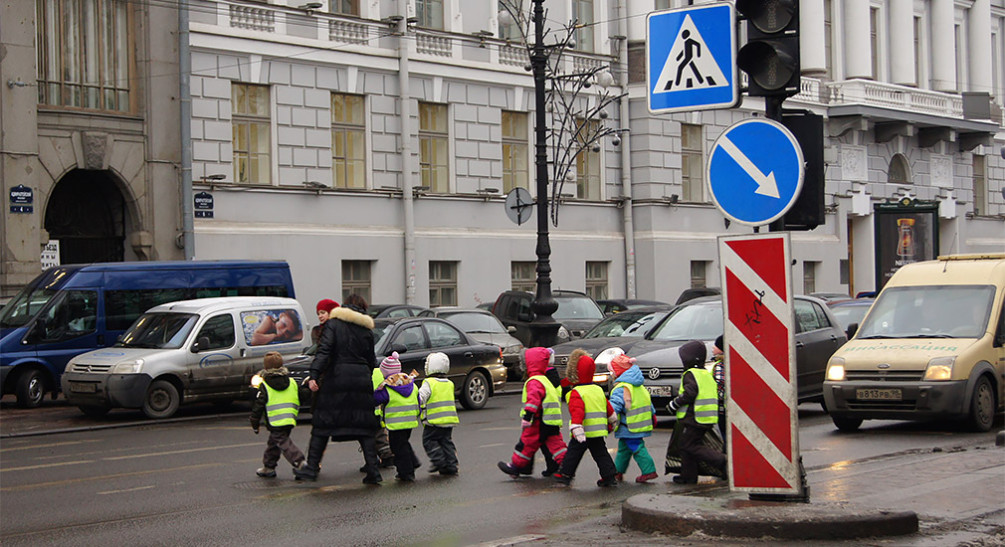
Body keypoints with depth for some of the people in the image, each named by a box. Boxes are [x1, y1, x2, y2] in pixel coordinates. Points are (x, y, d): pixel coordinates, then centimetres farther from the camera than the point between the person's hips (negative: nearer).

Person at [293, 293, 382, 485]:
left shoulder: (333, 324, 1)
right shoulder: (367, 330, 12)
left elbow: (324, 350, -12)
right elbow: (371, 361, 12)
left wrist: (314, 375, -17)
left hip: (336, 378, -3)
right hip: (362, 380, 3)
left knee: (322, 424, 4)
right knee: (364, 426, 7)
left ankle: (312, 468, 4)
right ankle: (373, 471, 2)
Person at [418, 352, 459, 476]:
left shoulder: (429, 383, -11)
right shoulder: (449, 384, 12)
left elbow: (420, 398, -20)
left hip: (435, 420, -7)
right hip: (450, 420, 7)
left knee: (429, 440, 6)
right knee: (446, 441, 13)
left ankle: (439, 461, -4)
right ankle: (451, 466, 9)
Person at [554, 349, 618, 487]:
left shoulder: (576, 393, -14)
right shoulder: (599, 390, 10)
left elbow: (577, 412, -26)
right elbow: (609, 408, 18)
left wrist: (577, 429, -32)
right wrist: (612, 422, 33)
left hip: (584, 432, -6)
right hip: (599, 432, 6)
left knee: (574, 453, 6)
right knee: (600, 454, 12)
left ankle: (565, 474, 13)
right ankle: (609, 476, 10)